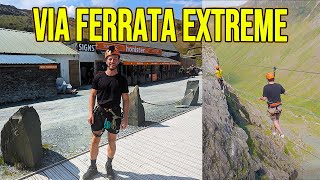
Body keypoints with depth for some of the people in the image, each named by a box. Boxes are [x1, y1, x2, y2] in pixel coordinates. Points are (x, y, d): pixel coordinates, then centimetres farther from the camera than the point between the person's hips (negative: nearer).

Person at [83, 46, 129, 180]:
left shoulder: (122, 80, -1)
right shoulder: (99, 77, 0)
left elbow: (125, 100, 1)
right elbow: (93, 95, 4)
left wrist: (125, 118, -3)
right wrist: (91, 112, -5)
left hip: (115, 113, 0)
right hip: (99, 111, 0)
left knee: (112, 141, 11)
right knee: (95, 140, 6)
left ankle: (109, 165, 32)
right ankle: (92, 167, 25)